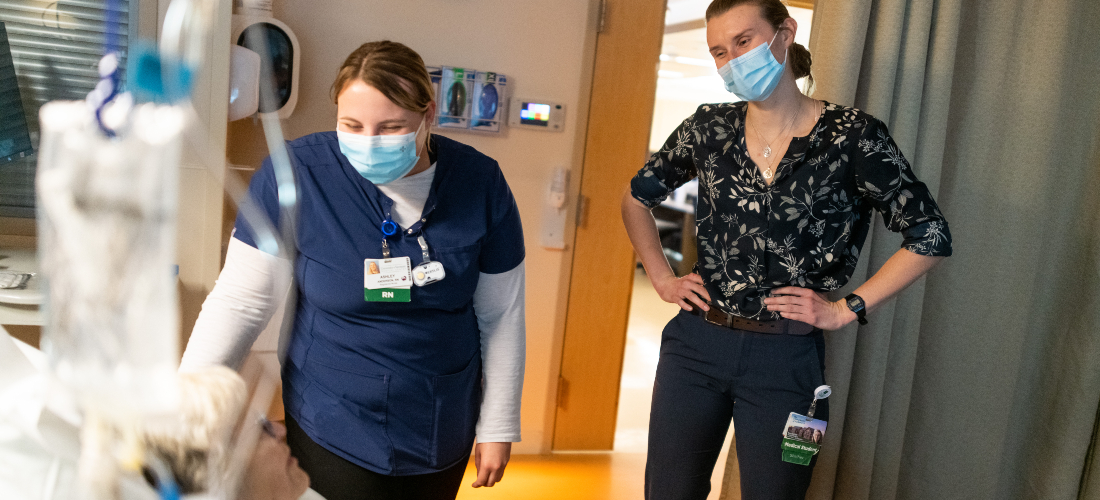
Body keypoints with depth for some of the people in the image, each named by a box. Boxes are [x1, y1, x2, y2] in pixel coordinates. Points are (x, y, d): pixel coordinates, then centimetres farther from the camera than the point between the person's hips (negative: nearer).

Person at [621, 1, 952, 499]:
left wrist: (847, 309, -7)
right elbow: (637, 198, 16)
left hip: (785, 358, -2)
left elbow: (930, 236, -4)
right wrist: (662, 278, 6)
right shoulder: (709, 128, 1)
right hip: (695, 344, 3)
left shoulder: (852, 136, -9)